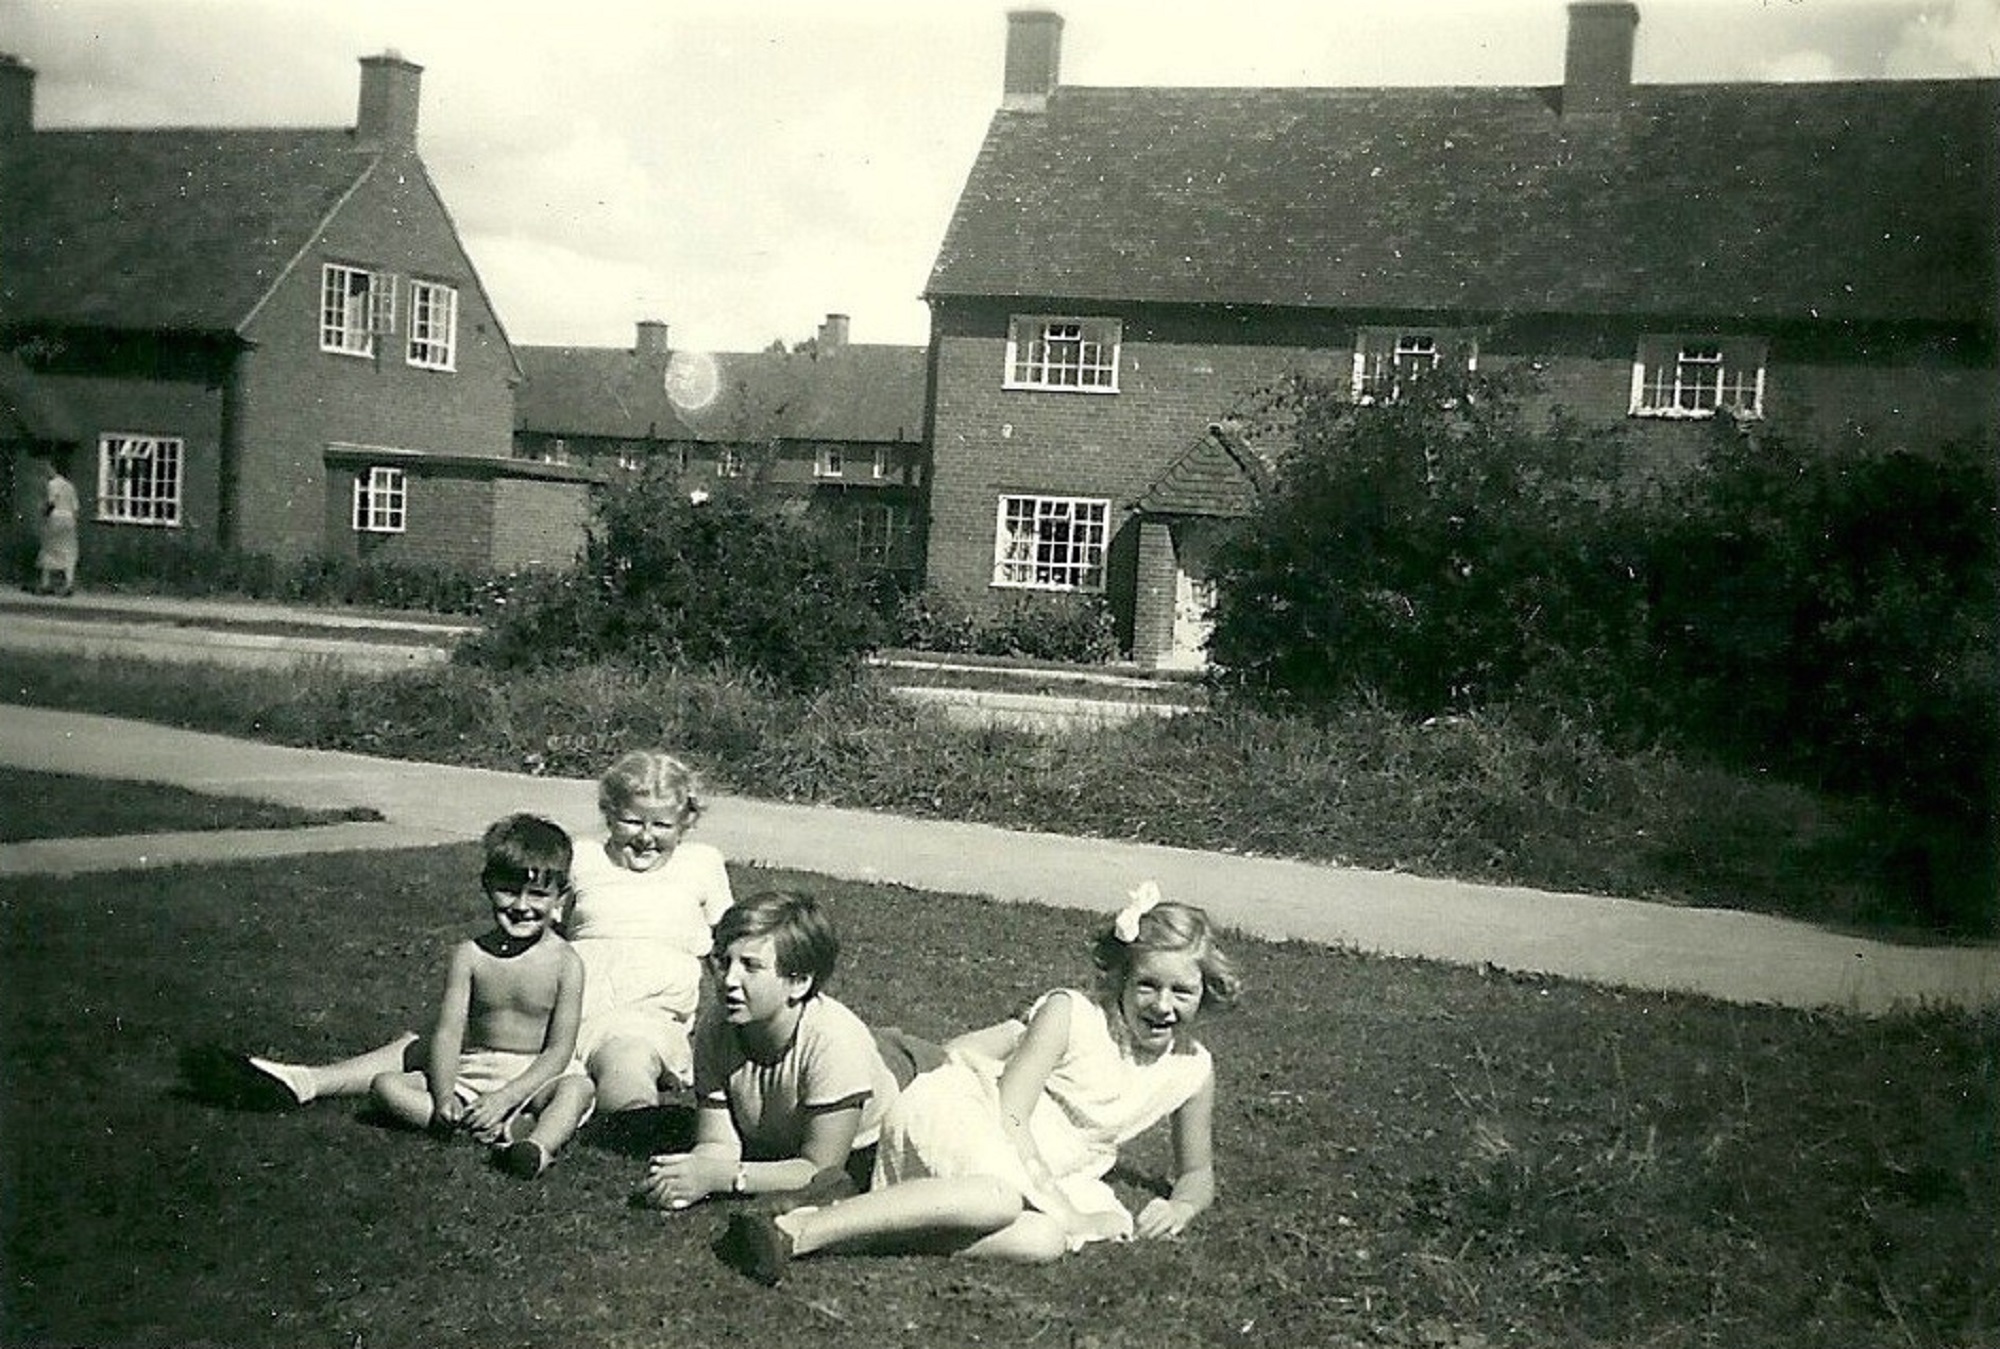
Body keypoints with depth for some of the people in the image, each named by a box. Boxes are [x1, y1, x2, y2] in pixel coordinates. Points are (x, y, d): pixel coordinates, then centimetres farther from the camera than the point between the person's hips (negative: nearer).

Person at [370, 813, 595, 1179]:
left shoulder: (565, 963, -8)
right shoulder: (469, 955, -2)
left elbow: (559, 1050, -11)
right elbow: (447, 1032, -7)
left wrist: (505, 1098, -22)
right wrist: (443, 1096, -24)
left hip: (537, 1079, -3)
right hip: (472, 1074, 3)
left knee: (577, 1088, -32)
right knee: (386, 1085, -17)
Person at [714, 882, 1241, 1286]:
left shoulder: (1193, 1070, 4)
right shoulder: (1070, 1014, -11)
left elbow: (1198, 1174, 18)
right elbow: (1008, 1115, -16)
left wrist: (1180, 1205, -7)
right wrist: (1067, 1213, -24)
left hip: (1040, 1180, 5)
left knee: (1043, 1241, -35)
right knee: (1000, 1198, -42)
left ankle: (859, 1231, -31)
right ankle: (795, 1229, -44)